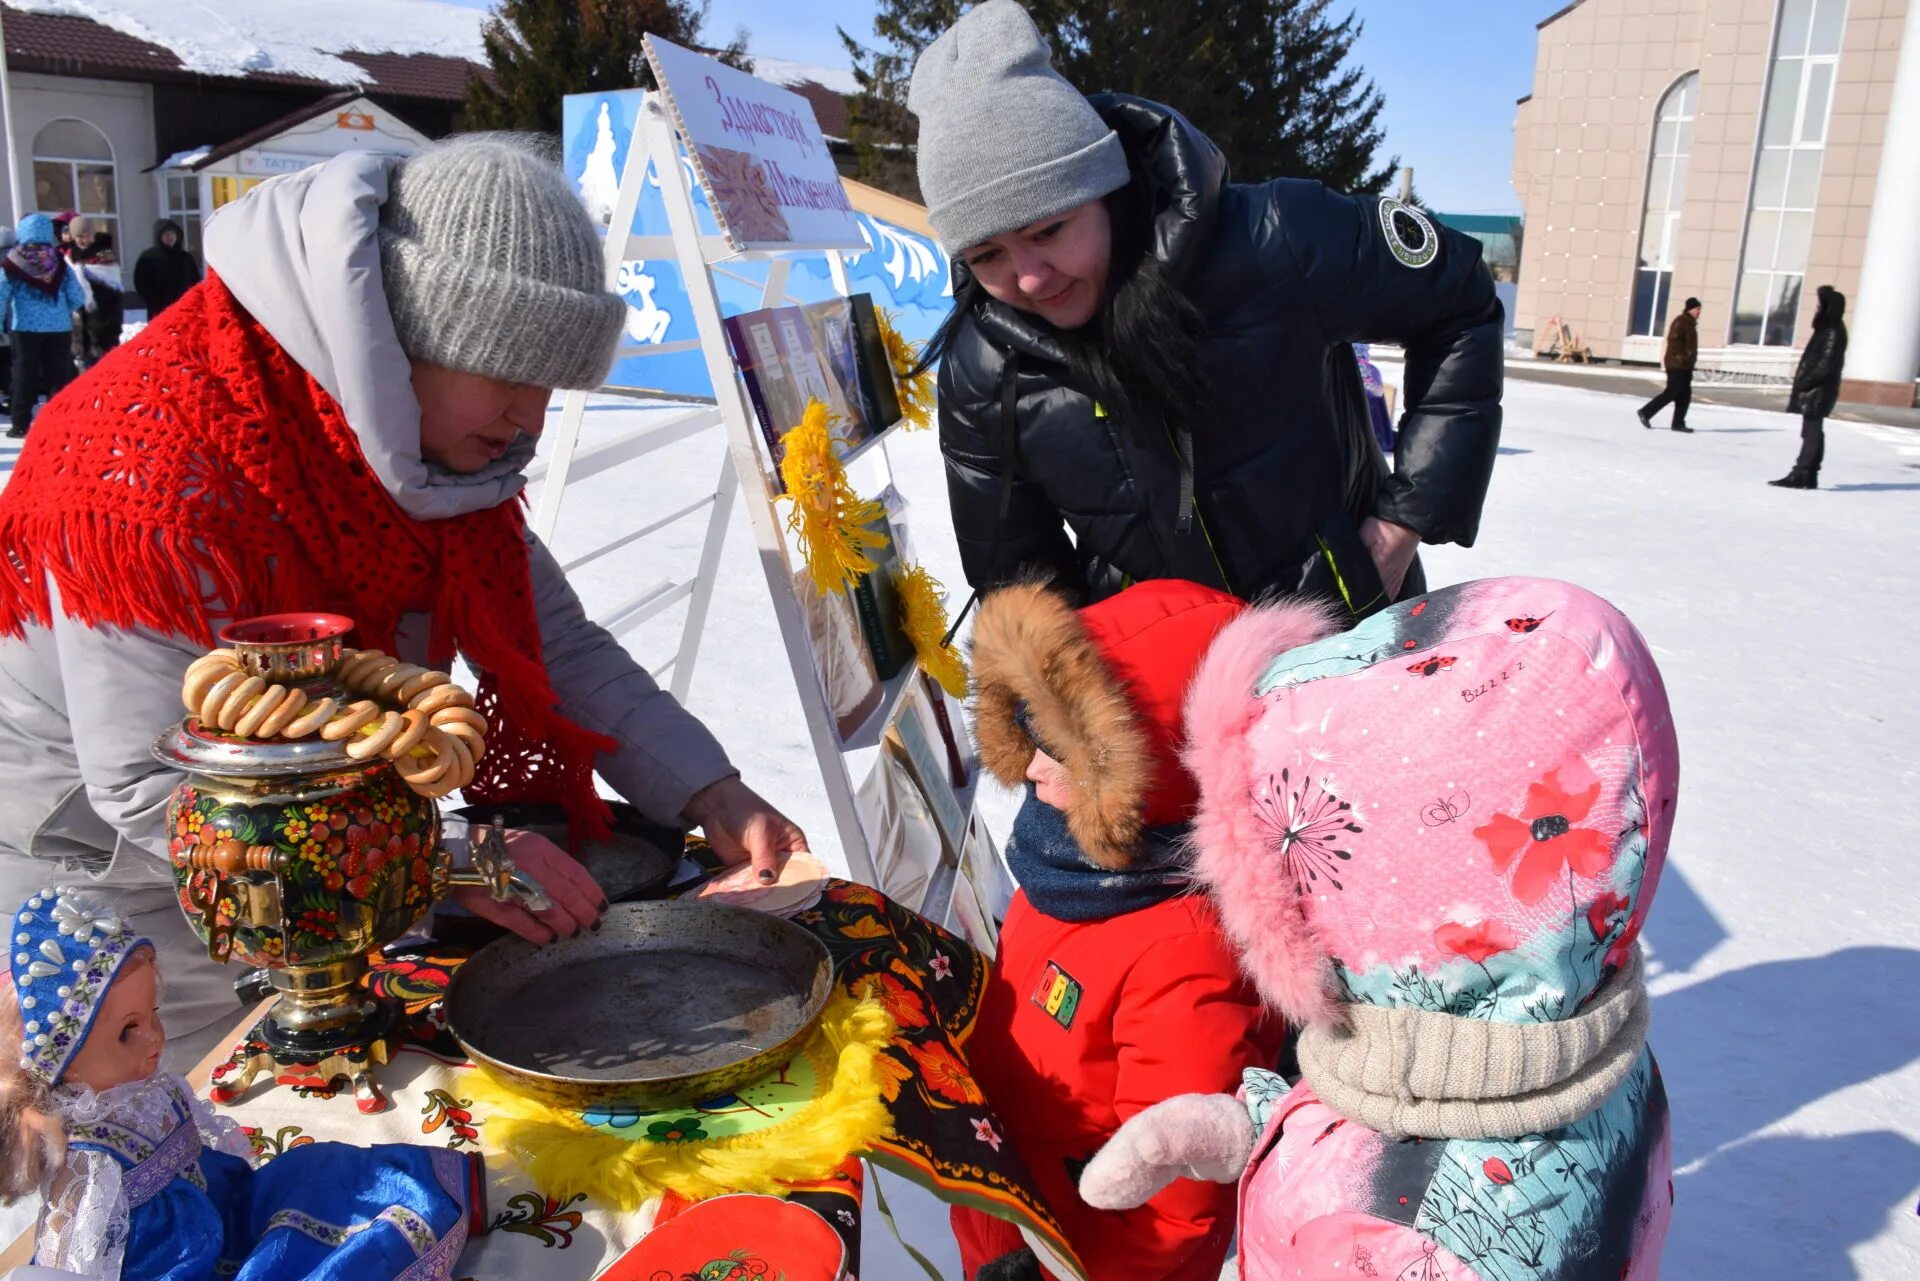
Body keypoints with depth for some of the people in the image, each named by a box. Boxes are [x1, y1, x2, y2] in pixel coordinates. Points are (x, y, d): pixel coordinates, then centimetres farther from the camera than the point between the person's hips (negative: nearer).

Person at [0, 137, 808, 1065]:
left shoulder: (440, 435, -8)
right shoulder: (154, 466, -32)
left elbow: (557, 647, -5)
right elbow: (155, 788, -32)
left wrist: (710, 795, -18)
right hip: (102, 876, -6)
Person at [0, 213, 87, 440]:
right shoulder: (59, 261, -1)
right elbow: (78, 298, 1)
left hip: (25, 327, -1)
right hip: (59, 327, 1)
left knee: (24, 375, 7)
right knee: (59, 375, 6)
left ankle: (21, 425, 9)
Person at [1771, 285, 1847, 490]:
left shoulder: (1833, 332, -14)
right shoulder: (1825, 328, 14)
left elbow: (1826, 365, -19)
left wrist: (1804, 383, -15)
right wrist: (1802, 381, 11)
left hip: (1819, 391, -9)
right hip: (1813, 390, 9)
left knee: (1811, 433, -7)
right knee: (1813, 433, 10)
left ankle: (1800, 475, -6)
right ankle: (1808, 477, 13)